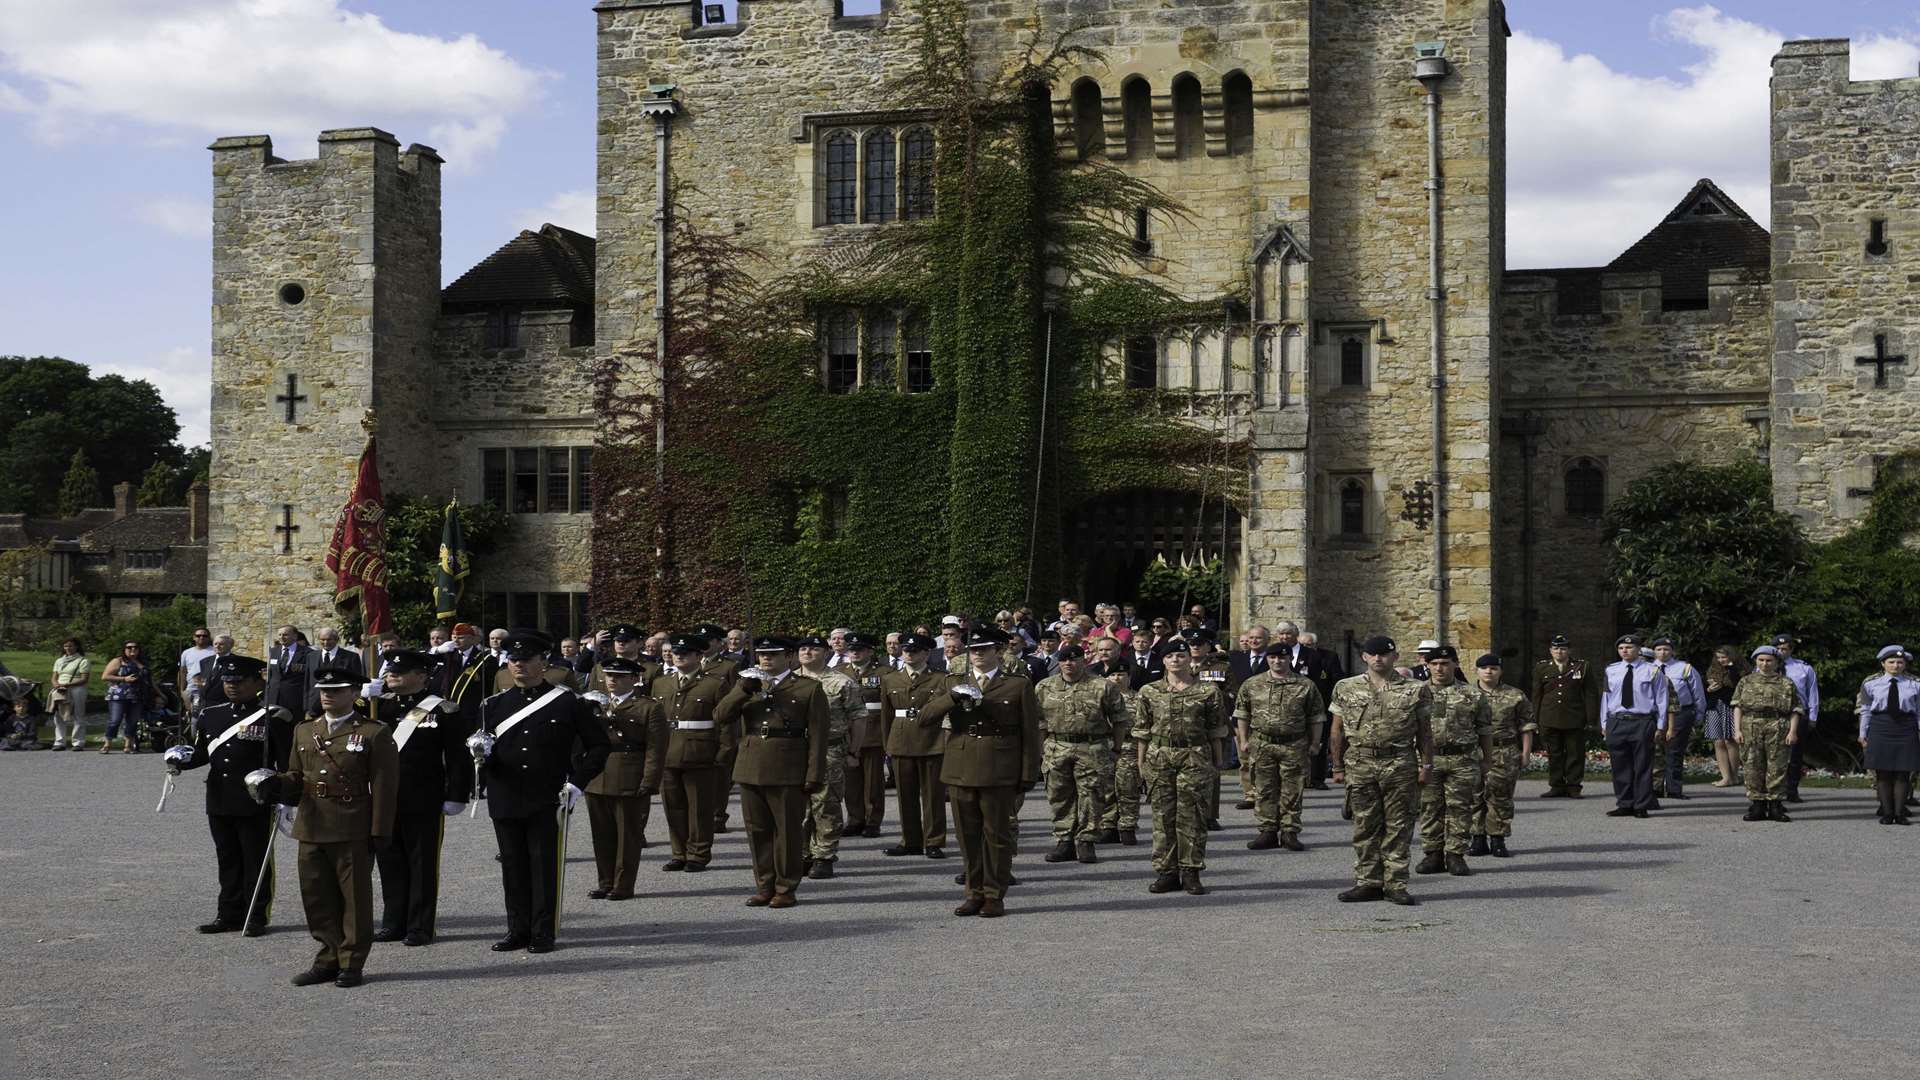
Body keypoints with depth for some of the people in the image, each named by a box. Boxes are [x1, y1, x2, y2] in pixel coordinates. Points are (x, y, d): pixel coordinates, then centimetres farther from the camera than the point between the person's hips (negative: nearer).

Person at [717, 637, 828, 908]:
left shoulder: (809, 689, 1)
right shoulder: (747, 685, 14)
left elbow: (817, 736, -2)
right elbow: (721, 715, 2)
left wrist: (814, 776, -8)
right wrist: (744, 690, -12)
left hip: (788, 773, -4)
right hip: (750, 770, 4)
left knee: (787, 831, 0)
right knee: (758, 831, 8)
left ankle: (785, 889, 8)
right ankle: (764, 886, 17)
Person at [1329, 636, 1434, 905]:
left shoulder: (1416, 689, 4)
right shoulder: (1346, 688, 8)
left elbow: (1425, 732, 6)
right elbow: (1337, 732, 12)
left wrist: (1426, 766, 0)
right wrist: (1339, 766, 9)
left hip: (1400, 765, -2)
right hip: (1360, 764, 2)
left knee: (1398, 826, 0)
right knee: (1365, 826, 4)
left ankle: (1396, 884, 5)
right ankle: (1368, 882, 11)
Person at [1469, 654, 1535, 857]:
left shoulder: (1515, 696, 5)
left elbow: (1526, 726, 6)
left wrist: (1525, 753, 0)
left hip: (1504, 756, -1)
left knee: (1500, 797, 0)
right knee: (1474, 797, 2)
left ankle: (1498, 840, 8)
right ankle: (1478, 840, 10)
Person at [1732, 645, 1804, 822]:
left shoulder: (1787, 683, 9)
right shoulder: (1747, 682, 15)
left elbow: (1796, 709, 5)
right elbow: (1737, 707, 11)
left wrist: (1792, 731, -6)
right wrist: (1737, 729, 0)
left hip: (1778, 729, -2)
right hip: (1751, 729, 2)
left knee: (1777, 768, -2)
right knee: (1754, 767, 1)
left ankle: (1775, 806, 4)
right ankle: (1757, 806, 6)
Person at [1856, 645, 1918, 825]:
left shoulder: (1914, 685, 3)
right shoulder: (1871, 684, 5)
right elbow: (1865, 710, 9)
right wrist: (1863, 734, 7)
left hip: (1906, 729, 0)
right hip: (1880, 728, 0)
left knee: (1903, 773, 1)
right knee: (1882, 773, 1)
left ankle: (1900, 813, 8)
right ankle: (1887, 812, 7)